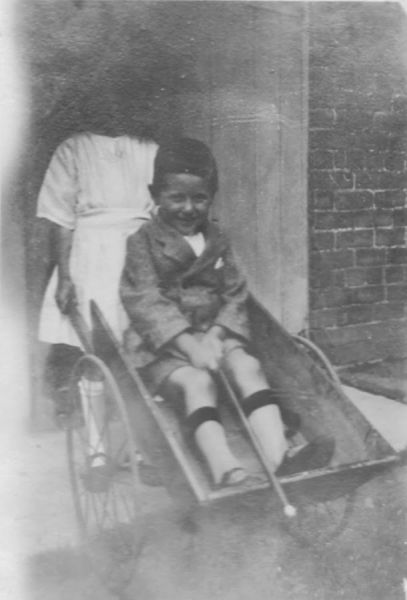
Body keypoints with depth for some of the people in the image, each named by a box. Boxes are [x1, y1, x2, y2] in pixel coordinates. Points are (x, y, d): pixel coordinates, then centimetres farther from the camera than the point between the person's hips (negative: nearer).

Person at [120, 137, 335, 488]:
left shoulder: (217, 241, 13)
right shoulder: (143, 242, -2)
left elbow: (235, 295, 6)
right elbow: (147, 303, -13)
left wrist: (215, 336, -14)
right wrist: (189, 344, -24)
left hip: (213, 334, 4)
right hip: (164, 345, -4)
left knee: (248, 366, -24)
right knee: (197, 381, -31)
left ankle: (280, 460, -33)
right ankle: (225, 471, -44)